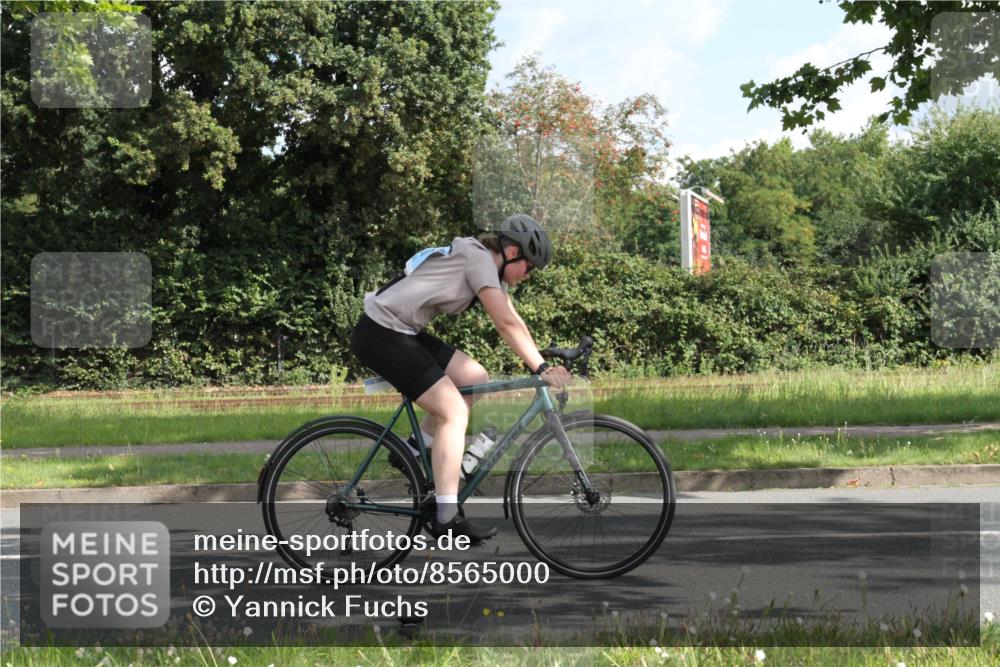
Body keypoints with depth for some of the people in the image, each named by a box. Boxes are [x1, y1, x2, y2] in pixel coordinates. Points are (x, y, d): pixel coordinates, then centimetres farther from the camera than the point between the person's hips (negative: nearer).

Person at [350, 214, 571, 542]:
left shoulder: (489, 266, 14)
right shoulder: (480, 258, -15)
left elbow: (514, 321, 12)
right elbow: (506, 324, -21)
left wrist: (543, 363, 3)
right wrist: (541, 368, -19)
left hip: (402, 333, 10)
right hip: (380, 335, -10)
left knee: (475, 379, 7)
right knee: (454, 411, -13)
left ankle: (412, 452, 15)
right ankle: (447, 518, -12)